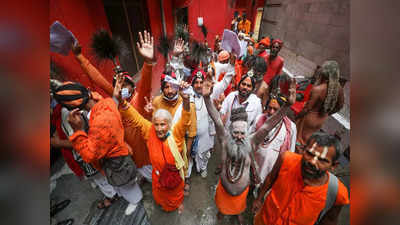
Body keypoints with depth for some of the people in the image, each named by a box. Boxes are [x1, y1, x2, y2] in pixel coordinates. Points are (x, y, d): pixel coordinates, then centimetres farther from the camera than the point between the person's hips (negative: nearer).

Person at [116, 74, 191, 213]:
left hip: (175, 173, -2)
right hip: (158, 174, 3)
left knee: (176, 192, 30)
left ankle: (179, 202, 63)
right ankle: (164, 205, 66)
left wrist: (186, 100, -65)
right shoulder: (149, 131, -21)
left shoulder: (176, 133, -29)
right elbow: (135, 118, -25)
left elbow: (185, 120, -45)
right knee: (160, 194, 32)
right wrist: (120, 100, -39)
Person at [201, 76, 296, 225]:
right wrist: (207, 97, -50)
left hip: (243, 187, 1)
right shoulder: (225, 140, -27)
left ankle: (238, 213, 65)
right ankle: (221, 211, 64)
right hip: (225, 185, -1)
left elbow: (268, 125, -31)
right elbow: (216, 120, -39)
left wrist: (287, 105, -38)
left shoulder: (251, 142, -24)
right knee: (223, 202, 31)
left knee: (238, 204, 32)